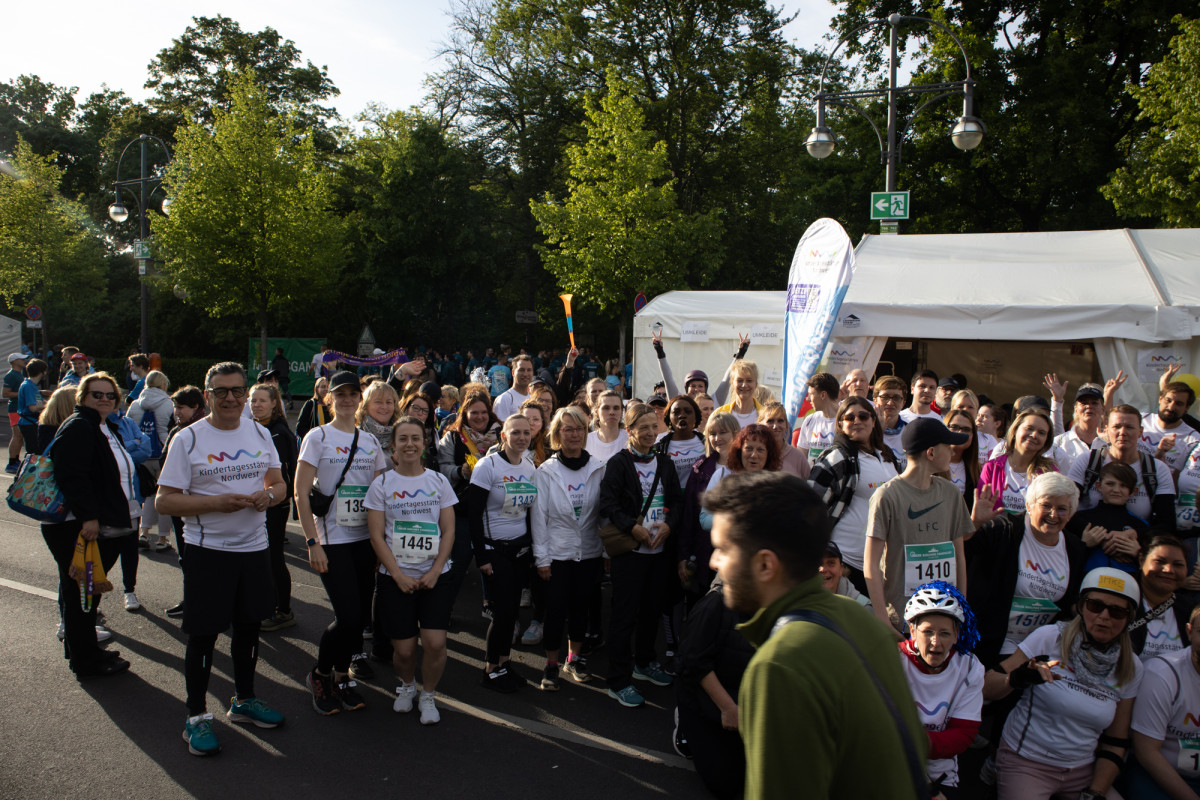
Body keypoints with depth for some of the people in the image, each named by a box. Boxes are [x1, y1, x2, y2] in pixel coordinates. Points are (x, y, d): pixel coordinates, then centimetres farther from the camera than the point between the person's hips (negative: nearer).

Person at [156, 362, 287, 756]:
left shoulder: (260, 434, 6)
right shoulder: (188, 439, -8)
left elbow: (279, 484, 13)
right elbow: (164, 501, -10)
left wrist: (268, 494, -11)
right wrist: (216, 503, -22)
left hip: (254, 546, 4)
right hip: (207, 550, -4)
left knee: (249, 625, 15)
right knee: (203, 634, 3)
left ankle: (244, 700, 34)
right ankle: (196, 716, 19)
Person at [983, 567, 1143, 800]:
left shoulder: (1131, 669, 2)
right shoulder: (1050, 638, -10)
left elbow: (1115, 743, 7)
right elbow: (986, 689, -11)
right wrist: (1018, 678, -31)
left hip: (1083, 770, 5)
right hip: (1025, 763, -5)